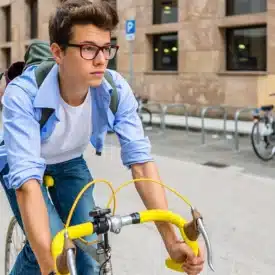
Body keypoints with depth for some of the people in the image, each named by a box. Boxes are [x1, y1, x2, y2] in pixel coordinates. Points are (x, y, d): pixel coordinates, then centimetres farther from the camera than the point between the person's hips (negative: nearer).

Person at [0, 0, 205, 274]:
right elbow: (27, 181, -45)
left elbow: (141, 161, -28)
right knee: (49, 247, -22)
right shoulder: (23, 95, -38)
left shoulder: (116, 90, -27)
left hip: (69, 162, 3)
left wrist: (172, 240, -37)